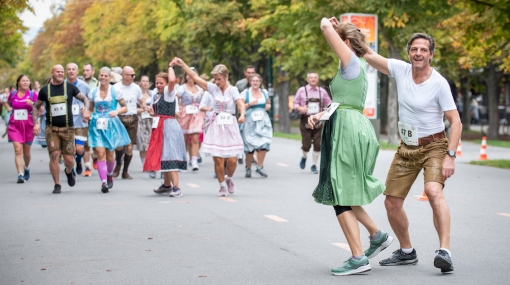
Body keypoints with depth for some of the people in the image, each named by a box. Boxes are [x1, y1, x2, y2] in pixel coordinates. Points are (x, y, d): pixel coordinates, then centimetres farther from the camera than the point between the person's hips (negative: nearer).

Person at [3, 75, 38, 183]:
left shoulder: (33, 94, -1)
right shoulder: (13, 94, 5)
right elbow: (7, 102, 26)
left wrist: (32, 104, -20)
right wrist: (8, 108, 5)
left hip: (28, 125, 0)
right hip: (15, 125, 0)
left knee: (26, 152, 12)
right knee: (18, 149, -14)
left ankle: (27, 167, 42)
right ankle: (20, 174, -16)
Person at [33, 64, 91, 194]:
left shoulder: (70, 87, 3)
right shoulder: (45, 90, 4)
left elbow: (84, 98, 8)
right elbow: (36, 107, 14)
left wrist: (86, 109, -14)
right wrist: (36, 123, 1)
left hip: (68, 128, 0)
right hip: (51, 128, 0)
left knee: (69, 159, -1)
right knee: (54, 156, -10)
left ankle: (69, 172, 34)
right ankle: (57, 184, 6)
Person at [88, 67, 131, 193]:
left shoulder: (115, 90, 1)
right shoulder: (93, 92, 8)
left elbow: (125, 107, 4)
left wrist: (117, 111, -15)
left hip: (111, 125, -1)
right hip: (97, 125, 1)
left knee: (109, 155, 5)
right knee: (100, 154, -12)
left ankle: (110, 175, 34)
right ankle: (103, 182, -15)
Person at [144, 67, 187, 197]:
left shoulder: (169, 93, -8)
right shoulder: (158, 96, 18)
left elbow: (172, 80, -30)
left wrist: (170, 67, -16)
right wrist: (154, 113, 10)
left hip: (169, 127, -10)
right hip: (160, 128, 10)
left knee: (169, 157, -16)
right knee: (161, 157, 16)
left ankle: (176, 188, -19)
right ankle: (167, 185, 31)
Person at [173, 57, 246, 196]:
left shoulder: (233, 90, -1)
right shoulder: (213, 88, 6)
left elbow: (241, 104, -17)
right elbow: (195, 77, 4)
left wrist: (242, 114, -38)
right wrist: (182, 64, 0)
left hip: (229, 126, -1)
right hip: (216, 126, 1)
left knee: (232, 160, -5)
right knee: (218, 159, -4)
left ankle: (229, 179, 26)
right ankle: (222, 185, 15)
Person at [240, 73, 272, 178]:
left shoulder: (264, 93, 13)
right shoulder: (245, 93, 2)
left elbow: (268, 103, 26)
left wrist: (268, 106, 4)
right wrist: (249, 104, -14)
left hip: (263, 121, 2)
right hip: (250, 121, -2)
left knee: (263, 143, -14)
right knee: (249, 146, -1)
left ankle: (260, 167, -7)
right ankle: (248, 169, 12)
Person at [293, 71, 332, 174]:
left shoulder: (322, 91, 7)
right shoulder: (302, 90, 2)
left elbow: (329, 104, 13)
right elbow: (295, 103, 6)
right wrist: (300, 108, -14)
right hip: (305, 120, -2)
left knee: (318, 144, -2)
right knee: (306, 145, -3)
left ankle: (314, 165, 12)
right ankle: (304, 157, 30)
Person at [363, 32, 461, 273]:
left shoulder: (439, 83, -16)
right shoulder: (401, 70, -3)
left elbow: (456, 122, -15)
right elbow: (369, 55, 3)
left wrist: (450, 156, -23)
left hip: (433, 147, -6)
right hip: (406, 148, 6)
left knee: (434, 192, -31)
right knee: (392, 203, 6)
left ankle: (444, 252, -34)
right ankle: (406, 252, 26)